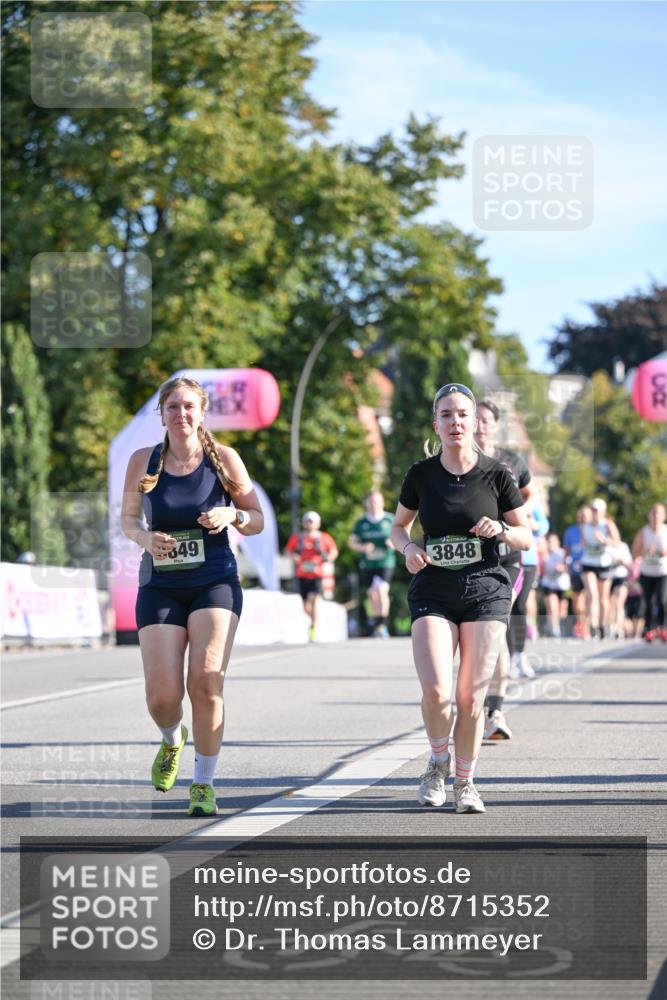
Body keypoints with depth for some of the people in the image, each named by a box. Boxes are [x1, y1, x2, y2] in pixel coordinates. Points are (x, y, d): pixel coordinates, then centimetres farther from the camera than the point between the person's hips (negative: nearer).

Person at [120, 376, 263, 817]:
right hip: (160, 587, 1)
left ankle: (204, 785, 0)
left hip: (216, 583, -1)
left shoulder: (223, 458, -2)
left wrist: (231, 516, -17)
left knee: (206, 683, -16)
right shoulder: (143, 462, 1)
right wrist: (145, 538, -9)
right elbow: (128, 518, 13)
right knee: (162, 695, -7)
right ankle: (173, 740, 31)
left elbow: (257, 521, 5)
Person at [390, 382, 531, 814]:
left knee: (471, 697, -2)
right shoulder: (421, 474, 1)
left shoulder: (496, 474, -1)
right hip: (433, 593, 0)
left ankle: (466, 782, 19)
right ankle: (439, 760, 14)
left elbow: (526, 537, 6)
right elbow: (398, 527, 15)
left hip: (486, 590, 0)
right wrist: (409, 547, -7)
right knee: (436, 692, -16)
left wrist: (500, 530, -15)